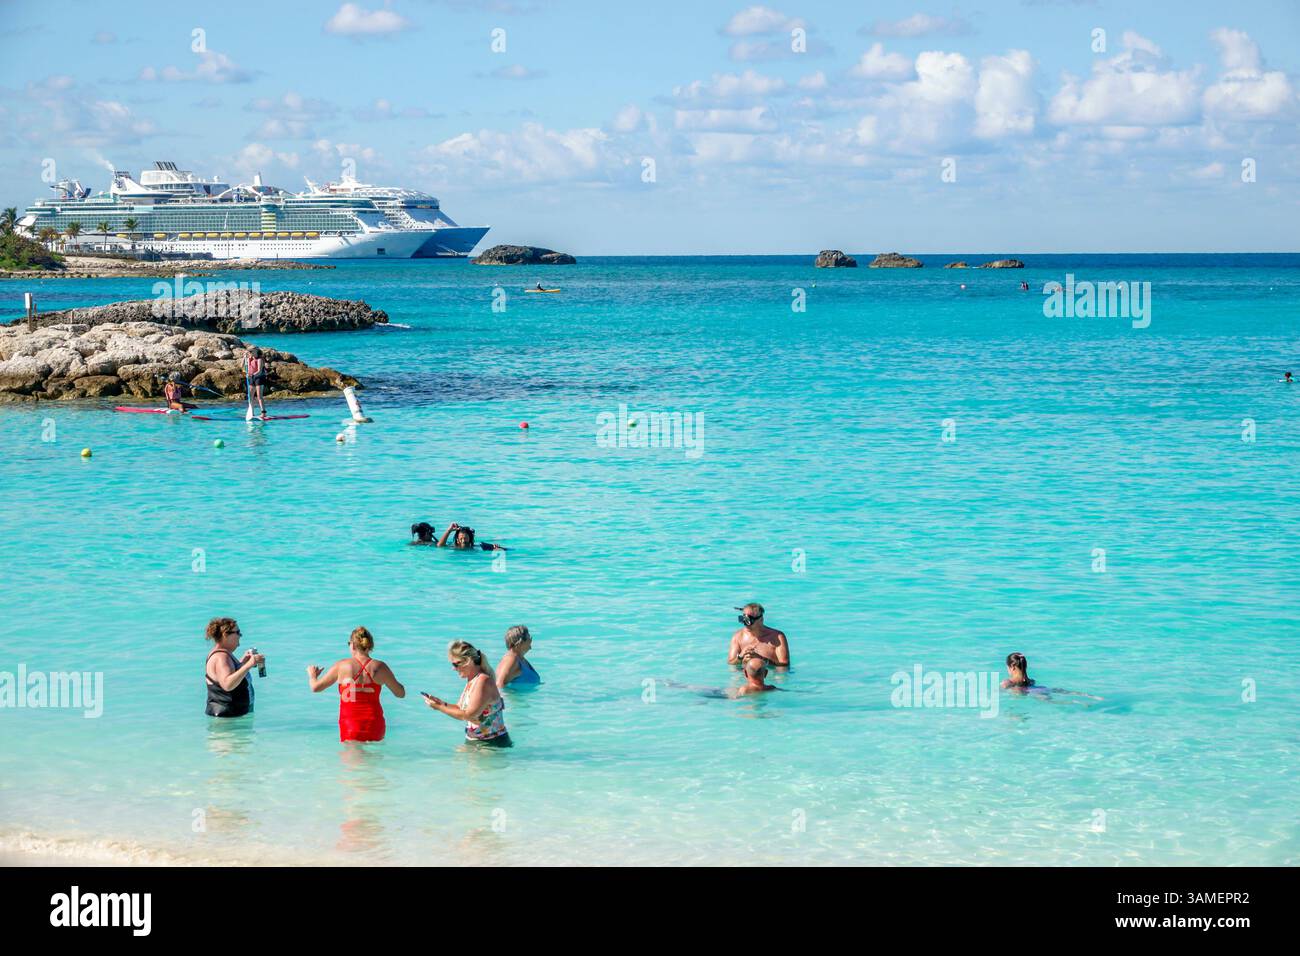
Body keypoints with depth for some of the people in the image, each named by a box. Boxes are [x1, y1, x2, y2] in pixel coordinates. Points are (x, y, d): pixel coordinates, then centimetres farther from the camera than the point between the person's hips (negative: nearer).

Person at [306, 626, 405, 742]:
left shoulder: (341, 666, -1)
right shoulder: (379, 667, 3)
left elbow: (315, 687, 9)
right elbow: (401, 693, 15)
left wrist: (312, 675, 31)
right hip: (375, 727, 1)